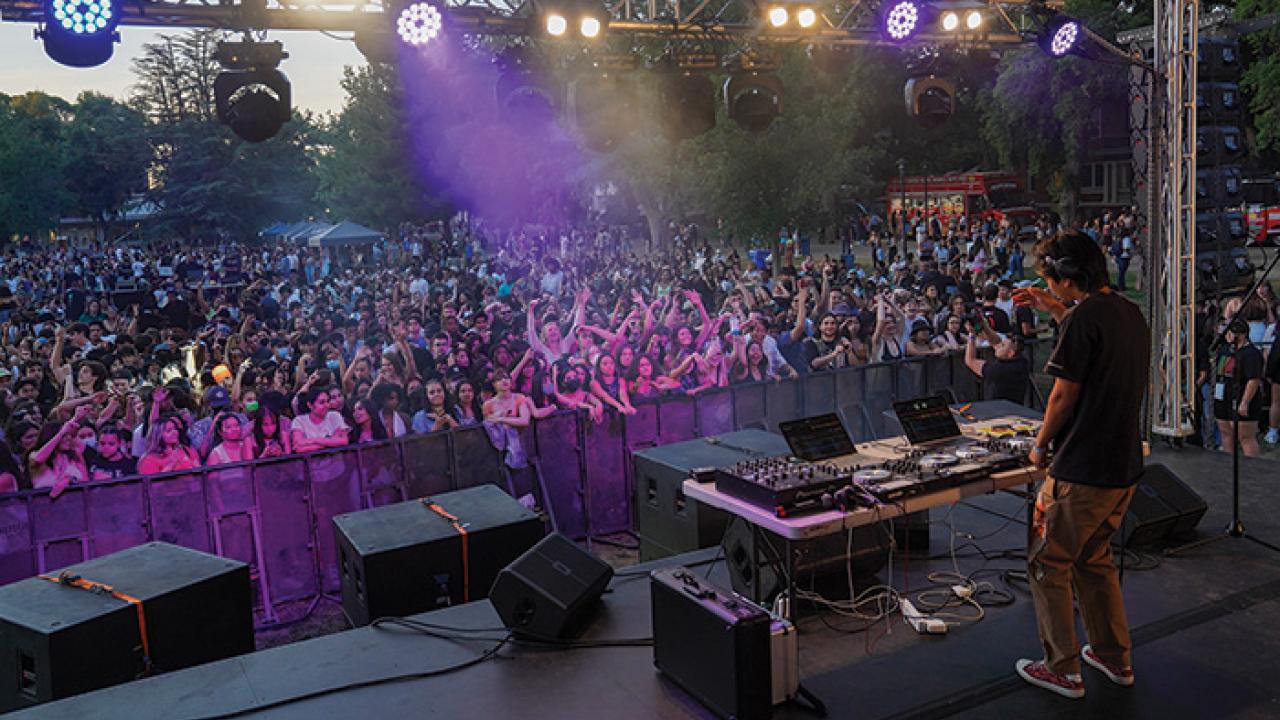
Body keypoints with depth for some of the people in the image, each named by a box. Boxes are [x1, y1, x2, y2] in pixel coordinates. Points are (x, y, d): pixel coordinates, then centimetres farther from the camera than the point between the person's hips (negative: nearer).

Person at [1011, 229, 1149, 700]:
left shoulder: (1082, 319, -19)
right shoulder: (1130, 312, 8)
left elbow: (1064, 395, -16)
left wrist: (1040, 446, -2)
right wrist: (1055, 310, 26)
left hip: (1081, 471, -9)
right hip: (1125, 467, 9)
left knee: (1048, 564, 6)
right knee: (1094, 559, 23)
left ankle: (1063, 671, 14)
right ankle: (1115, 659, 31)